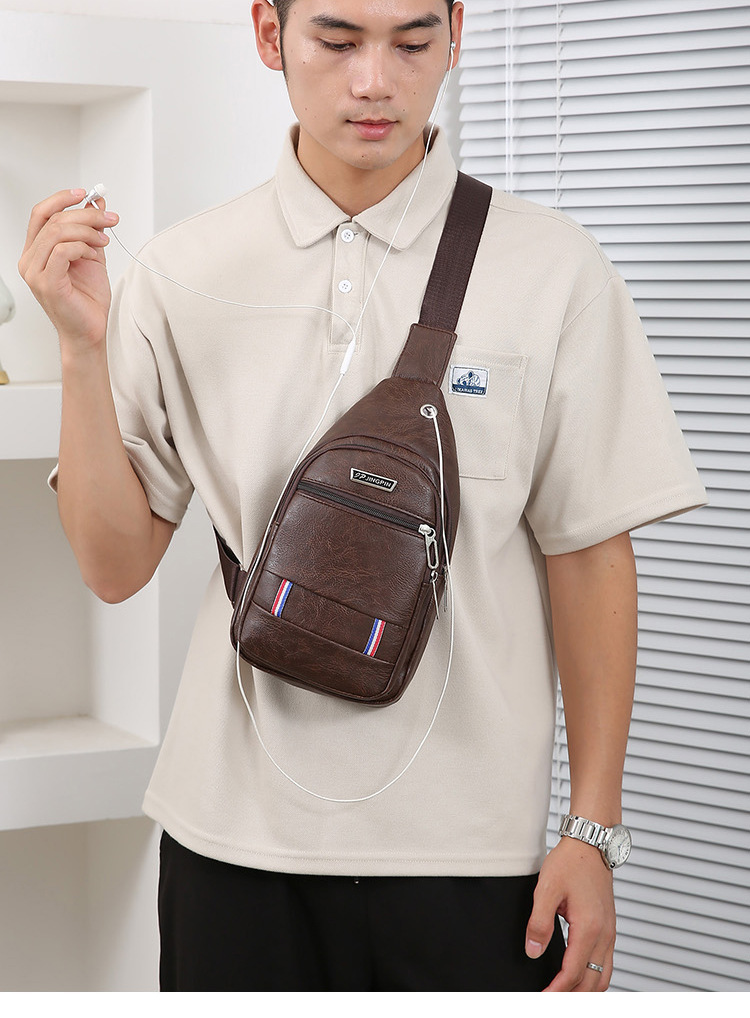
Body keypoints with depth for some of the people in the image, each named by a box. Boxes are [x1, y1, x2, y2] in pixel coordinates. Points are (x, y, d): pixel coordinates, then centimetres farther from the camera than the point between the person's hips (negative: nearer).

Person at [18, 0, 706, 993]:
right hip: (235, 826, 1)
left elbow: (590, 555, -2)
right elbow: (116, 566, 1)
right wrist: (82, 347, -12)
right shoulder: (180, 274, 0)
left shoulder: (553, 270, -4)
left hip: (464, 840, -1)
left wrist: (592, 830, -3)